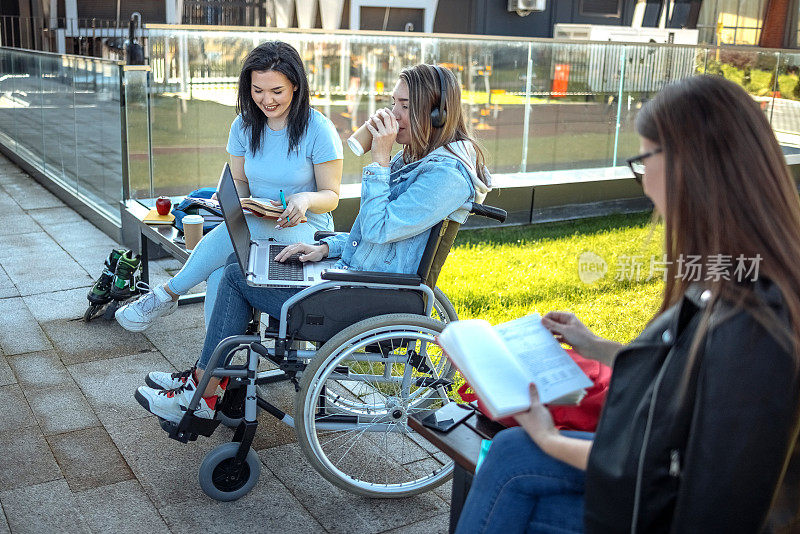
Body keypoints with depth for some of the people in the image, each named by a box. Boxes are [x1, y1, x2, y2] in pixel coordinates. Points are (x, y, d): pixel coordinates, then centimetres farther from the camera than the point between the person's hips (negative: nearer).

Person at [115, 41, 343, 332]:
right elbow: (239, 181, 14)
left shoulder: (318, 130, -10)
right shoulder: (244, 126, 4)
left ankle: (167, 294, -12)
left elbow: (331, 195, -6)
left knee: (230, 234, -33)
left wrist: (306, 199, -29)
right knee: (220, 275, -31)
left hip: (306, 228, -4)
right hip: (257, 226, 4)